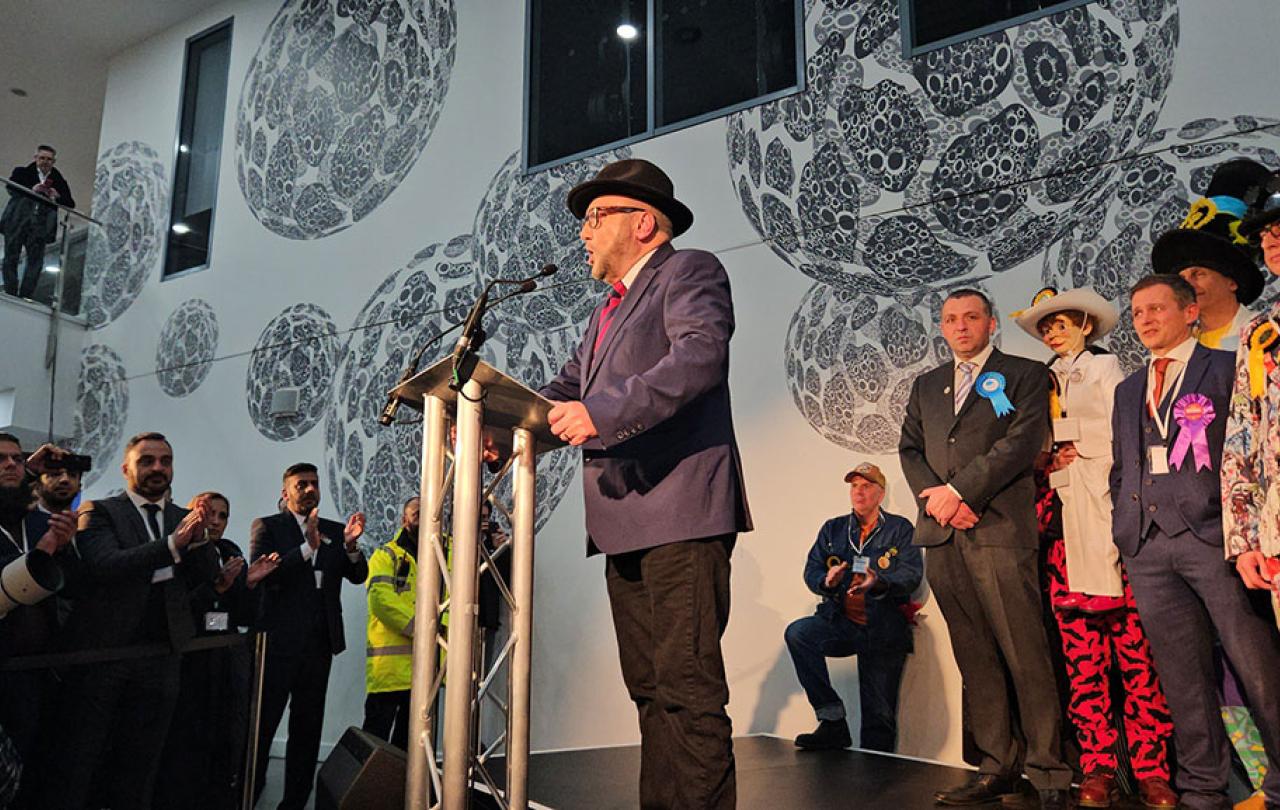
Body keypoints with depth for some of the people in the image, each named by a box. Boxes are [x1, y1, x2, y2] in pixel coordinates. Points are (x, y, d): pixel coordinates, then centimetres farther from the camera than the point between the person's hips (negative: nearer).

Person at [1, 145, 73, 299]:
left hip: (39, 225, 0)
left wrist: (58, 196, -11)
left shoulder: (59, 181, 15)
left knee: (36, 260, -7)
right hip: (16, 221, 0)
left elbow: (70, 204, 9)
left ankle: (25, 296, -5)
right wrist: (31, 189, -19)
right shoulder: (22, 172, 12)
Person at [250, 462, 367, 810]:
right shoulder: (267, 526, 1)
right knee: (262, 725, 1)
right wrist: (308, 547, -25)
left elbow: (358, 576, 3)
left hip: (319, 643, 4)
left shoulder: (334, 530, 13)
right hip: (279, 641, -4)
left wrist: (351, 546, -17)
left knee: (307, 728, 10)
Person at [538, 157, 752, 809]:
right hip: (625, 524, 9)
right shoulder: (608, 310, 28)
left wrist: (602, 411, -28)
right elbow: (569, 388, 21)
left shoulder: (690, 271, 1)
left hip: (680, 513, -9)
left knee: (688, 689, -10)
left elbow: (700, 353, -18)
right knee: (649, 689, 12)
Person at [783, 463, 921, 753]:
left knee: (879, 715, -4)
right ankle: (832, 719, -19)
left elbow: (912, 574, -8)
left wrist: (879, 583, -28)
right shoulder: (832, 528, 16)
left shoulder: (900, 529, 6)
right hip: (840, 621, 2)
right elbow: (811, 570, 8)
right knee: (797, 633, -27)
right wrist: (826, 581, -17)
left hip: (884, 629, -2)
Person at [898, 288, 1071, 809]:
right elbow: (909, 449, 15)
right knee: (975, 658, 6)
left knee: (1025, 655, -6)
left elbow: (1022, 443, -5)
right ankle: (997, 768, 12)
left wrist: (959, 490, -10)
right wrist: (938, 499, -3)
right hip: (941, 534, 5)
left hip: (1000, 528, -4)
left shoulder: (1025, 374, 8)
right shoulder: (926, 385, 23)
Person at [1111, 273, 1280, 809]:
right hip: (1146, 543, 5)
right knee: (1183, 678, 7)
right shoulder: (1128, 391, 22)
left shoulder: (1227, 368, 6)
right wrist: (1123, 529, 11)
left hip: (1212, 533, -5)